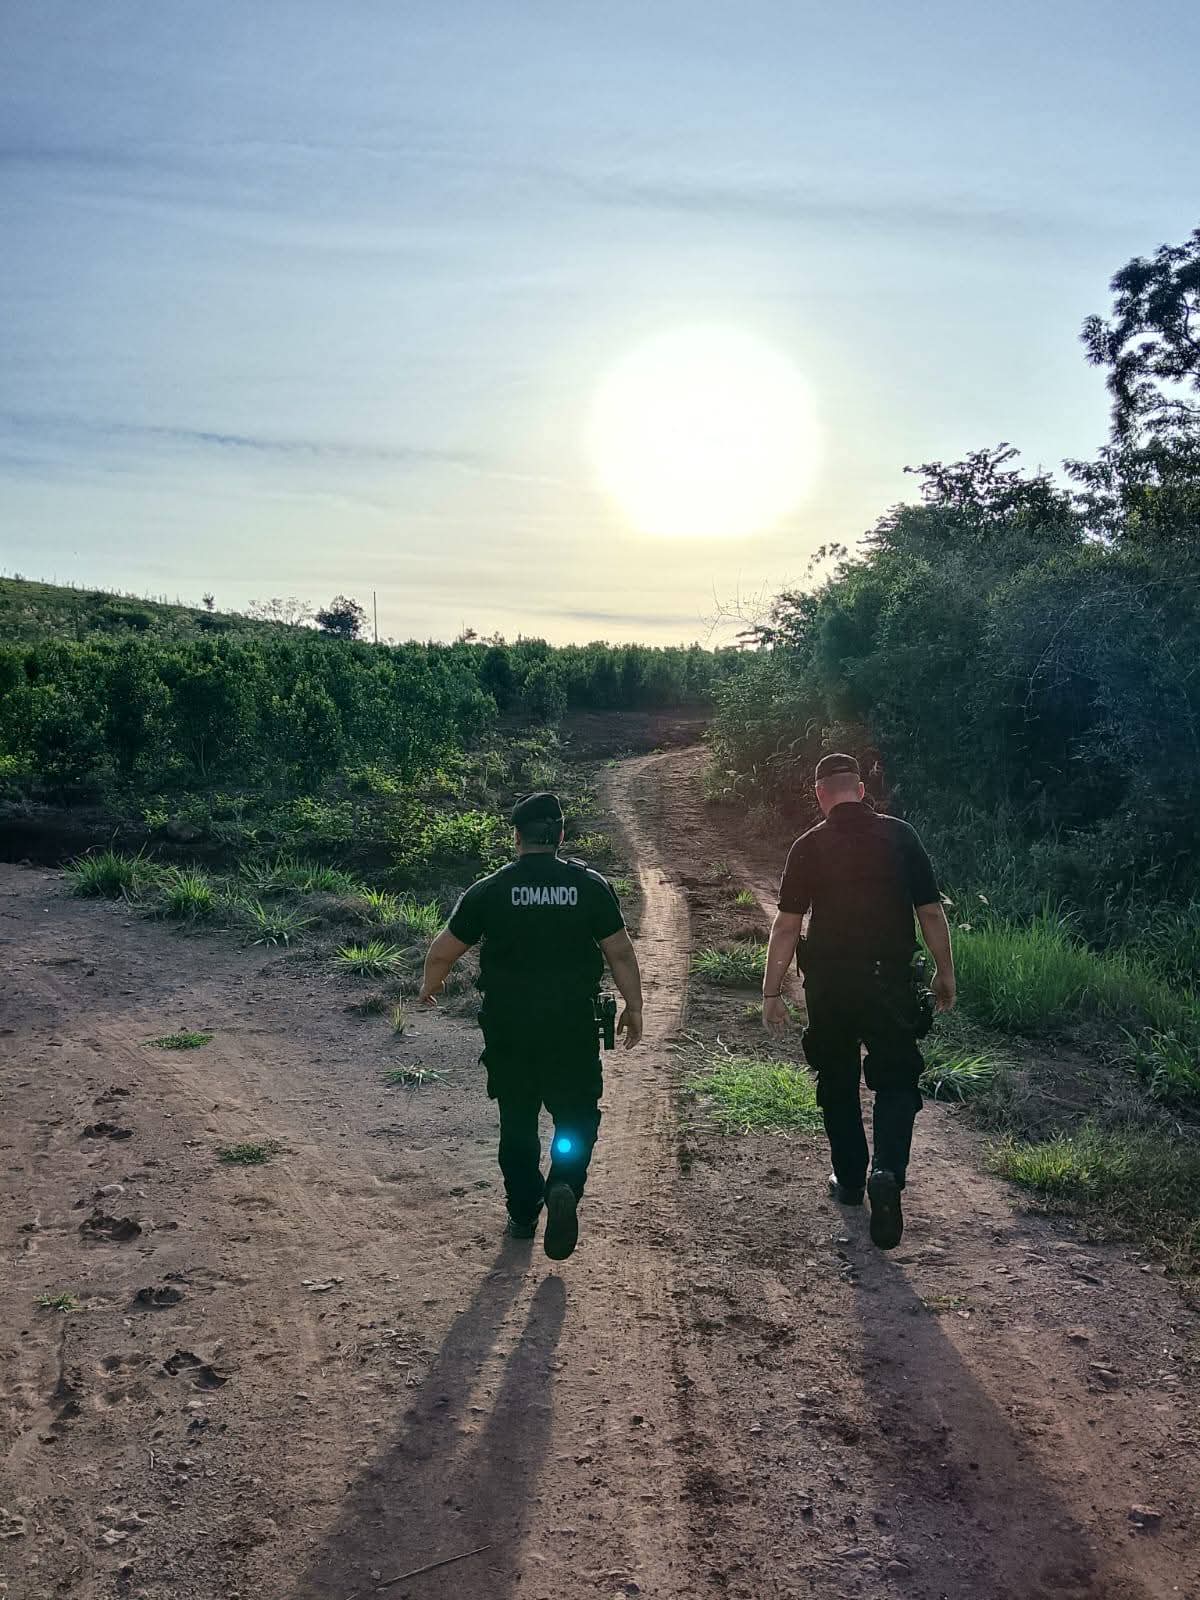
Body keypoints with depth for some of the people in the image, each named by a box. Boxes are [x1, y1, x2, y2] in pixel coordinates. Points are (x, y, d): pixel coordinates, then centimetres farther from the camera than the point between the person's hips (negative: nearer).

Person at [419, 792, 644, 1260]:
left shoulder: (489, 890, -4)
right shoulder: (590, 886, -4)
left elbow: (442, 953, 3)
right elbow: (620, 954, -2)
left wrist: (429, 988, 23)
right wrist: (633, 1008, 11)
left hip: (508, 1029, 1)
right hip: (573, 1027, -1)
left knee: (517, 1122, 17)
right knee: (576, 1116, 13)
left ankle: (523, 1214, 26)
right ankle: (564, 1186, -12)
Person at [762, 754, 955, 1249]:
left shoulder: (809, 846, -4)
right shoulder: (899, 835, -2)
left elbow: (787, 925, -5)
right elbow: (931, 912, -1)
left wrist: (771, 991, 1)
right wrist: (945, 972, 11)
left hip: (828, 984, 0)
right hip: (891, 980, 0)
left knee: (838, 1082, 17)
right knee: (896, 1080, 10)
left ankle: (850, 1180, 27)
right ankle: (888, 1171, -11)